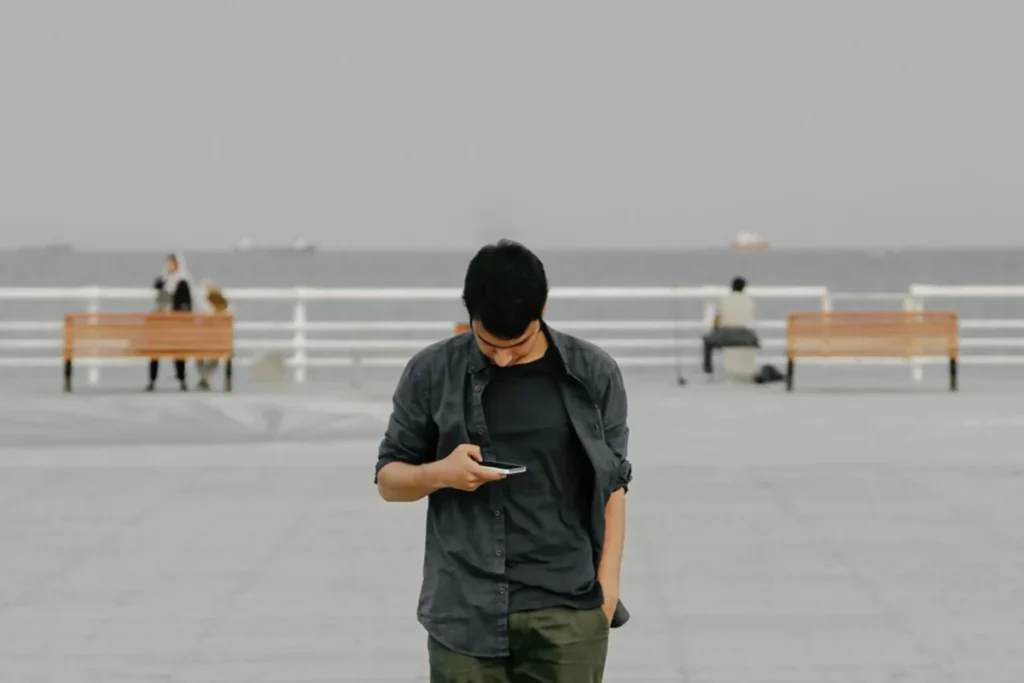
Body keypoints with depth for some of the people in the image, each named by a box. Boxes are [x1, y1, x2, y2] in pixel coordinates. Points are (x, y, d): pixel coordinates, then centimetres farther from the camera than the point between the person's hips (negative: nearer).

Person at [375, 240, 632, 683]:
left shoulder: (593, 374, 2)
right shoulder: (432, 373, 1)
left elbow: (612, 484, 7)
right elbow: (388, 479, 8)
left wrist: (607, 584, -2)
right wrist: (440, 473, -13)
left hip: (567, 609, 0)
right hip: (466, 611, 0)